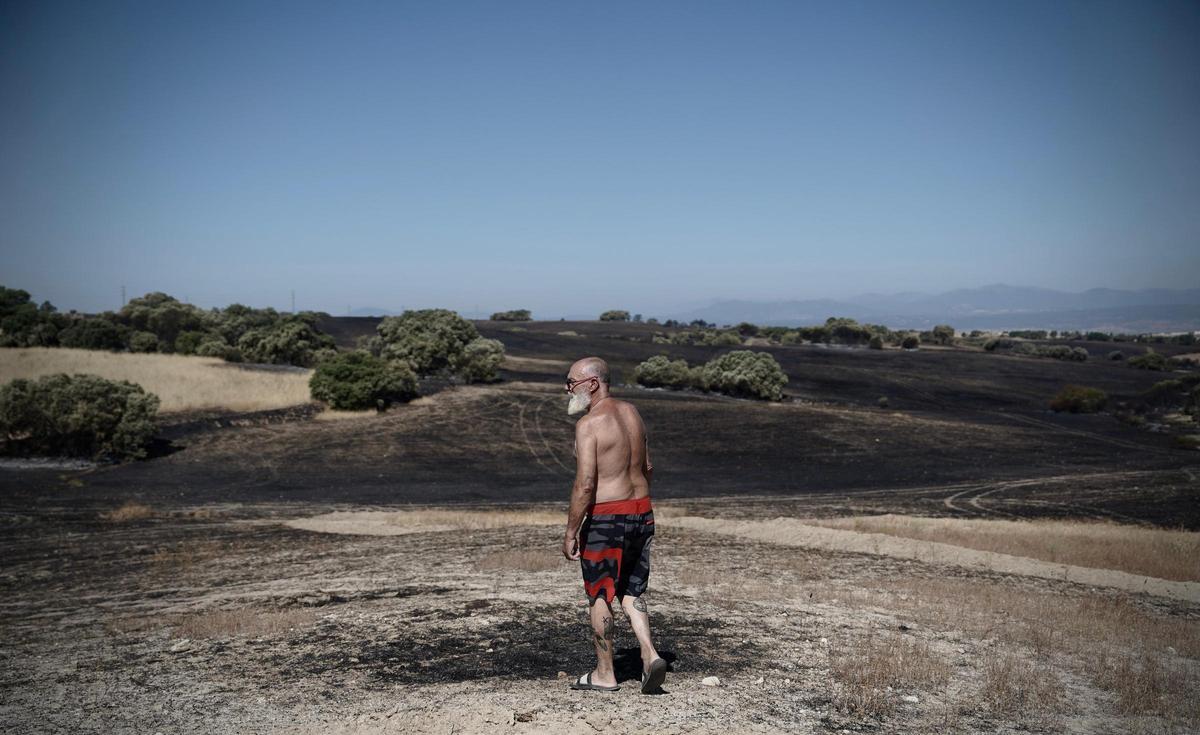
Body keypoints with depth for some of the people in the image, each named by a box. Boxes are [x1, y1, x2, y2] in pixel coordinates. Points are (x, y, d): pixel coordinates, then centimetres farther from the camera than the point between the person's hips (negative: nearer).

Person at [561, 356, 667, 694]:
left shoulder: (589, 423, -16)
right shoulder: (631, 412, 9)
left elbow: (585, 484, -21)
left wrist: (571, 532, -14)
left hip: (606, 518, -8)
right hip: (642, 512, 8)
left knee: (600, 596, 7)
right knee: (632, 591, 18)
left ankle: (604, 675, 17)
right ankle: (650, 655, 2)